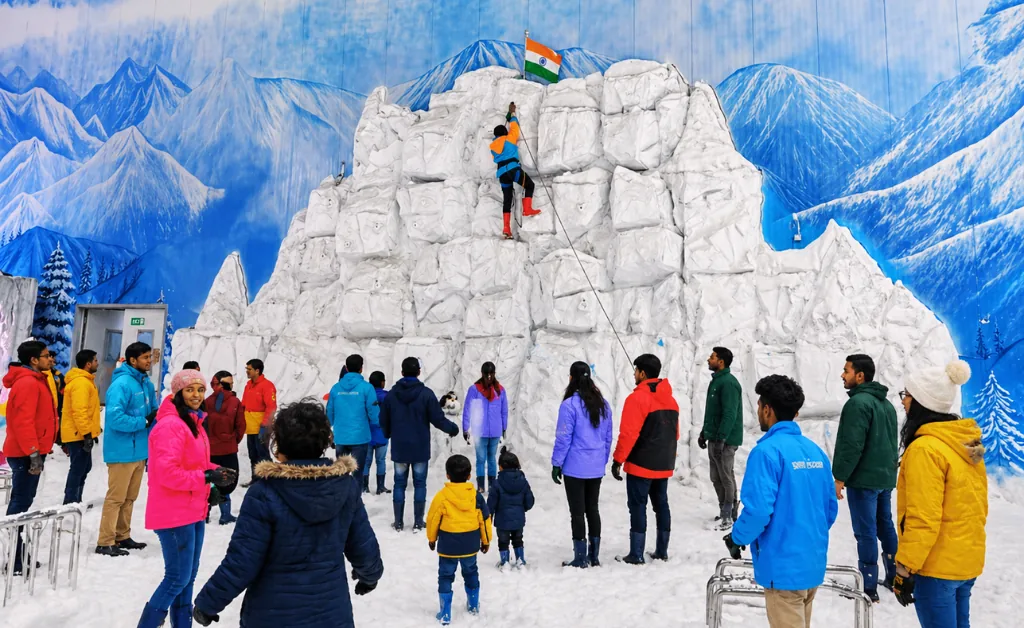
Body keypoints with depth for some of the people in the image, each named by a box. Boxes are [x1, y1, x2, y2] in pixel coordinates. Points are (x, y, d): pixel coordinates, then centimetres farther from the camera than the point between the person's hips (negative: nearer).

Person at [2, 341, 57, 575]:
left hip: (29, 451, 11)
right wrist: (33, 453, -24)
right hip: (26, 454, -11)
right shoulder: (28, 383, -17)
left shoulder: (34, 381, 15)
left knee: (22, 501, 15)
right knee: (20, 503, -7)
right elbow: (23, 421, -23)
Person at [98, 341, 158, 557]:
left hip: (139, 450, 9)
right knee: (116, 498, -3)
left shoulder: (147, 384, 11)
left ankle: (122, 536, 27)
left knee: (129, 497, 16)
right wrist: (144, 422, -19)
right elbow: (115, 418, -24)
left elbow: (153, 412, 18)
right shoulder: (121, 384, -16)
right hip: (122, 450, -8)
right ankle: (105, 542, 6)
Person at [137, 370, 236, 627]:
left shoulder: (193, 422, 12)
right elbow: (167, 473, -26)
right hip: (175, 514, -10)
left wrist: (217, 471, 1)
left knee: (188, 576, 17)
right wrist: (207, 477, -22)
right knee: (178, 579, -1)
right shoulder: (170, 425, -20)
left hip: (193, 511, 10)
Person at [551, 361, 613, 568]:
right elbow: (608, 437, 11)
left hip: (575, 468, -6)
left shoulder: (569, 404, -15)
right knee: (592, 509, 15)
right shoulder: (603, 404, 5)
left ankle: (581, 558, 8)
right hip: (596, 468, 6)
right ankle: (594, 556, 21)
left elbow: (563, 438, -14)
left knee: (577, 512, 3)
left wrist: (556, 464, -5)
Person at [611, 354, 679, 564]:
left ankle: (636, 555, 1)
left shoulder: (637, 398, -15)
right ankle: (662, 551, 21)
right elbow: (674, 433, 15)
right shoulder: (670, 399, 9)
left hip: (640, 465, -7)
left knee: (638, 507, -1)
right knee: (661, 504, 14)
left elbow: (628, 434, -19)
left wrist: (618, 460, -12)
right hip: (664, 466, 7)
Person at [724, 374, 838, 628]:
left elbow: (758, 510, -23)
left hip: (783, 566, -7)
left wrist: (737, 538, -5)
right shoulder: (816, 451, 4)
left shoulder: (767, 451, -18)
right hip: (813, 562, 7)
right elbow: (831, 508, 10)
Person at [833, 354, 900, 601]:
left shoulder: (858, 402, -17)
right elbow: (890, 442, 19)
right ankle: (895, 577, 27)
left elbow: (852, 445, -22)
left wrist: (840, 477, -17)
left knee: (865, 532, -4)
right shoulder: (886, 404, 13)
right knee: (886, 527, 18)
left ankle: (868, 587, 1)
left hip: (863, 479, -9)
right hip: (885, 477, 9)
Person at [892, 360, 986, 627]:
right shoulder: (966, 443, 5)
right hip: (968, 560, 8)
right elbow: (978, 505, 13)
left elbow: (922, 519, -23)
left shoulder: (925, 448, -21)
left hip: (937, 565, -8)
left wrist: (905, 568, -16)